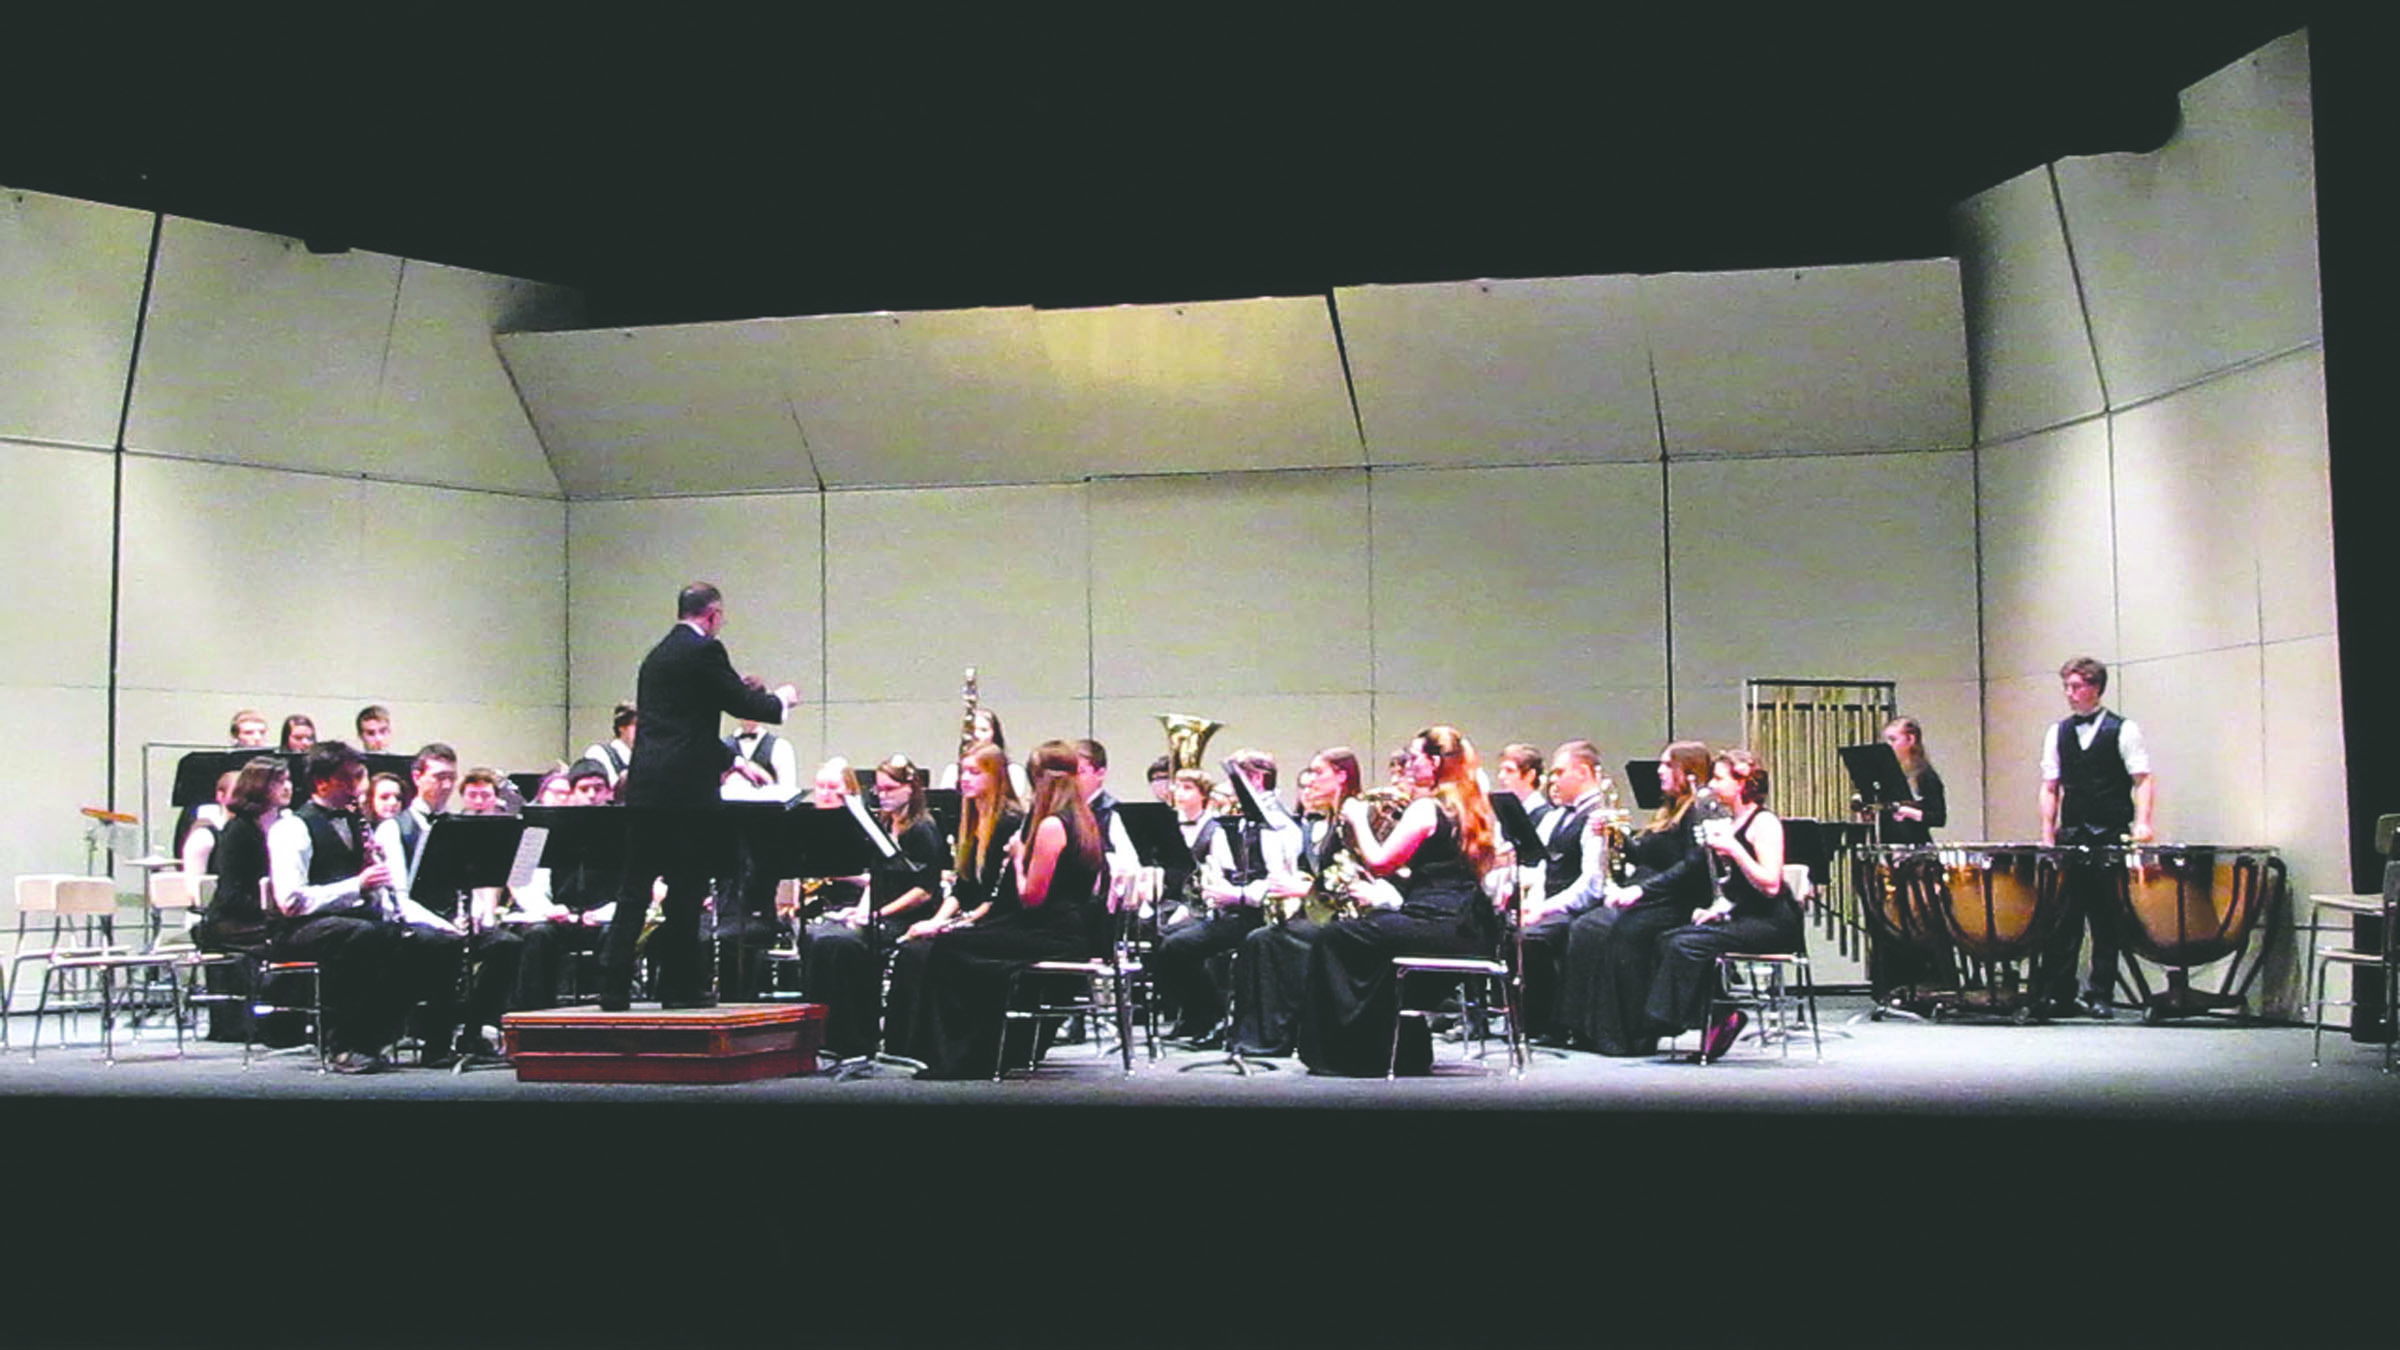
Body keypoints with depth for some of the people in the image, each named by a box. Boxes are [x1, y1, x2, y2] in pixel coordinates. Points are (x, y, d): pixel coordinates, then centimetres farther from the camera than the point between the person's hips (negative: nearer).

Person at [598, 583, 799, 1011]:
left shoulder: (657, 655, 20)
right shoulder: (704, 651, -8)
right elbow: (746, 706, -9)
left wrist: (732, 760, 30)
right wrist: (781, 699, 11)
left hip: (644, 787, 8)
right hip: (683, 789, -8)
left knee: (635, 891, 7)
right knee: (686, 890, 2)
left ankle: (614, 988, 5)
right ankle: (679, 987, 8)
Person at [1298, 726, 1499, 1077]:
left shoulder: (1426, 808, -10)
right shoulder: (1468, 808, 16)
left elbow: (1380, 863, -13)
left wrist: (1358, 820, 1)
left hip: (1438, 923, -10)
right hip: (1469, 927, 10)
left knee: (1335, 936, 2)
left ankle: (1337, 1053, 6)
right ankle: (1409, 1052, 31)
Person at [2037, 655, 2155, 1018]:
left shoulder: (2123, 730, 1)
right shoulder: (2057, 733, 12)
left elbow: (2143, 781, -3)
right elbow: (2050, 788, 12)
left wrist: (2142, 822, -17)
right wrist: (2047, 833, 3)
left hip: (2112, 837, -3)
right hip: (2071, 836, 3)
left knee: (2107, 919, 2)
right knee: (2063, 916, 0)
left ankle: (2100, 994, 9)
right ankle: (2057, 994, 5)